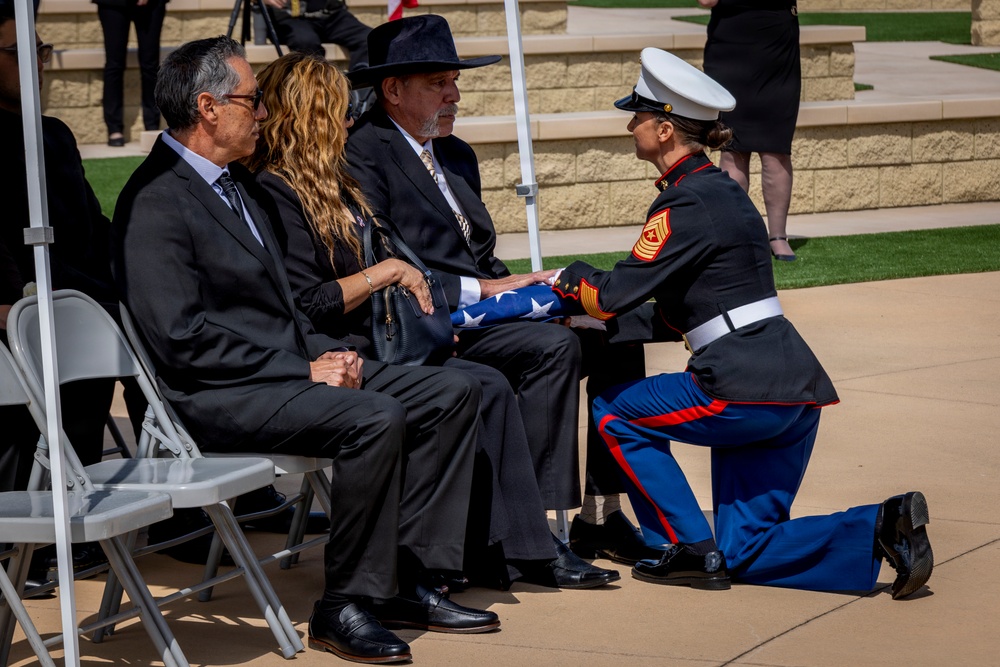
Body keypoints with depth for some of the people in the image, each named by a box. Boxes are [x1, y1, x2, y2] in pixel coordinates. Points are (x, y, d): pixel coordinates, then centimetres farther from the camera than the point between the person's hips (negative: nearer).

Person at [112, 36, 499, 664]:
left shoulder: (235, 182, 18)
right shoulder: (156, 201, -13)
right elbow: (180, 336, -21)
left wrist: (327, 353, 3)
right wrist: (305, 370, -18)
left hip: (289, 364, 10)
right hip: (219, 395, -10)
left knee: (451, 393, 0)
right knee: (375, 418, -31)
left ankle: (408, 581, 1)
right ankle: (345, 606, -19)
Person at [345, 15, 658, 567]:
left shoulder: (457, 155, 22)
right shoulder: (362, 156, -8)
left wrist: (516, 288, 2)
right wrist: (481, 290, -17)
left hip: (480, 311, 9)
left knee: (616, 339, -7)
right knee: (554, 346, -29)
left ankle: (600, 518, -5)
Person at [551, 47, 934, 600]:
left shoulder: (685, 206, -11)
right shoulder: (721, 189, 19)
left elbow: (612, 296, -13)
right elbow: (679, 311, 25)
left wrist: (573, 279, 9)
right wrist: (595, 317, 18)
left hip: (748, 388, -9)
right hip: (794, 390, 9)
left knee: (615, 412, 9)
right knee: (741, 552, 9)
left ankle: (689, 548, 5)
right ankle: (883, 527, -5)